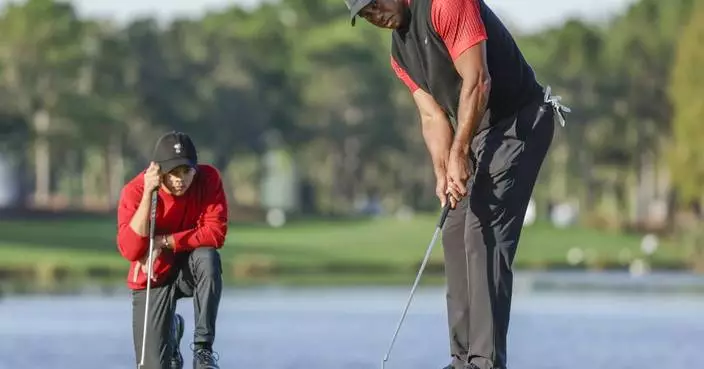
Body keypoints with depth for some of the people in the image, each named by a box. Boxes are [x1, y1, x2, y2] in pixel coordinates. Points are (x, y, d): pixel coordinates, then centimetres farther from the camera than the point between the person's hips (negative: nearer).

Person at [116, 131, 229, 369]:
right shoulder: (134, 191, -20)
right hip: (152, 279, 0)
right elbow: (130, 251, -29)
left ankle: (203, 348, -23)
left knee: (208, 258, -36)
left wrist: (163, 242, -29)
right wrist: (148, 193, -34)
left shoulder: (209, 179, -17)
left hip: (190, 269, 1)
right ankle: (172, 329, 31)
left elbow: (215, 234, -24)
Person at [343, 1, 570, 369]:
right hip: (480, 133, 10)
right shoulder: (400, 52, 12)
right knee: (455, 233, 9)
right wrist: (443, 173, -8)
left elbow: (477, 80, -21)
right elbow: (433, 116, 8)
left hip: (520, 120, -10)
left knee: (484, 231, -15)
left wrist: (459, 153, -20)